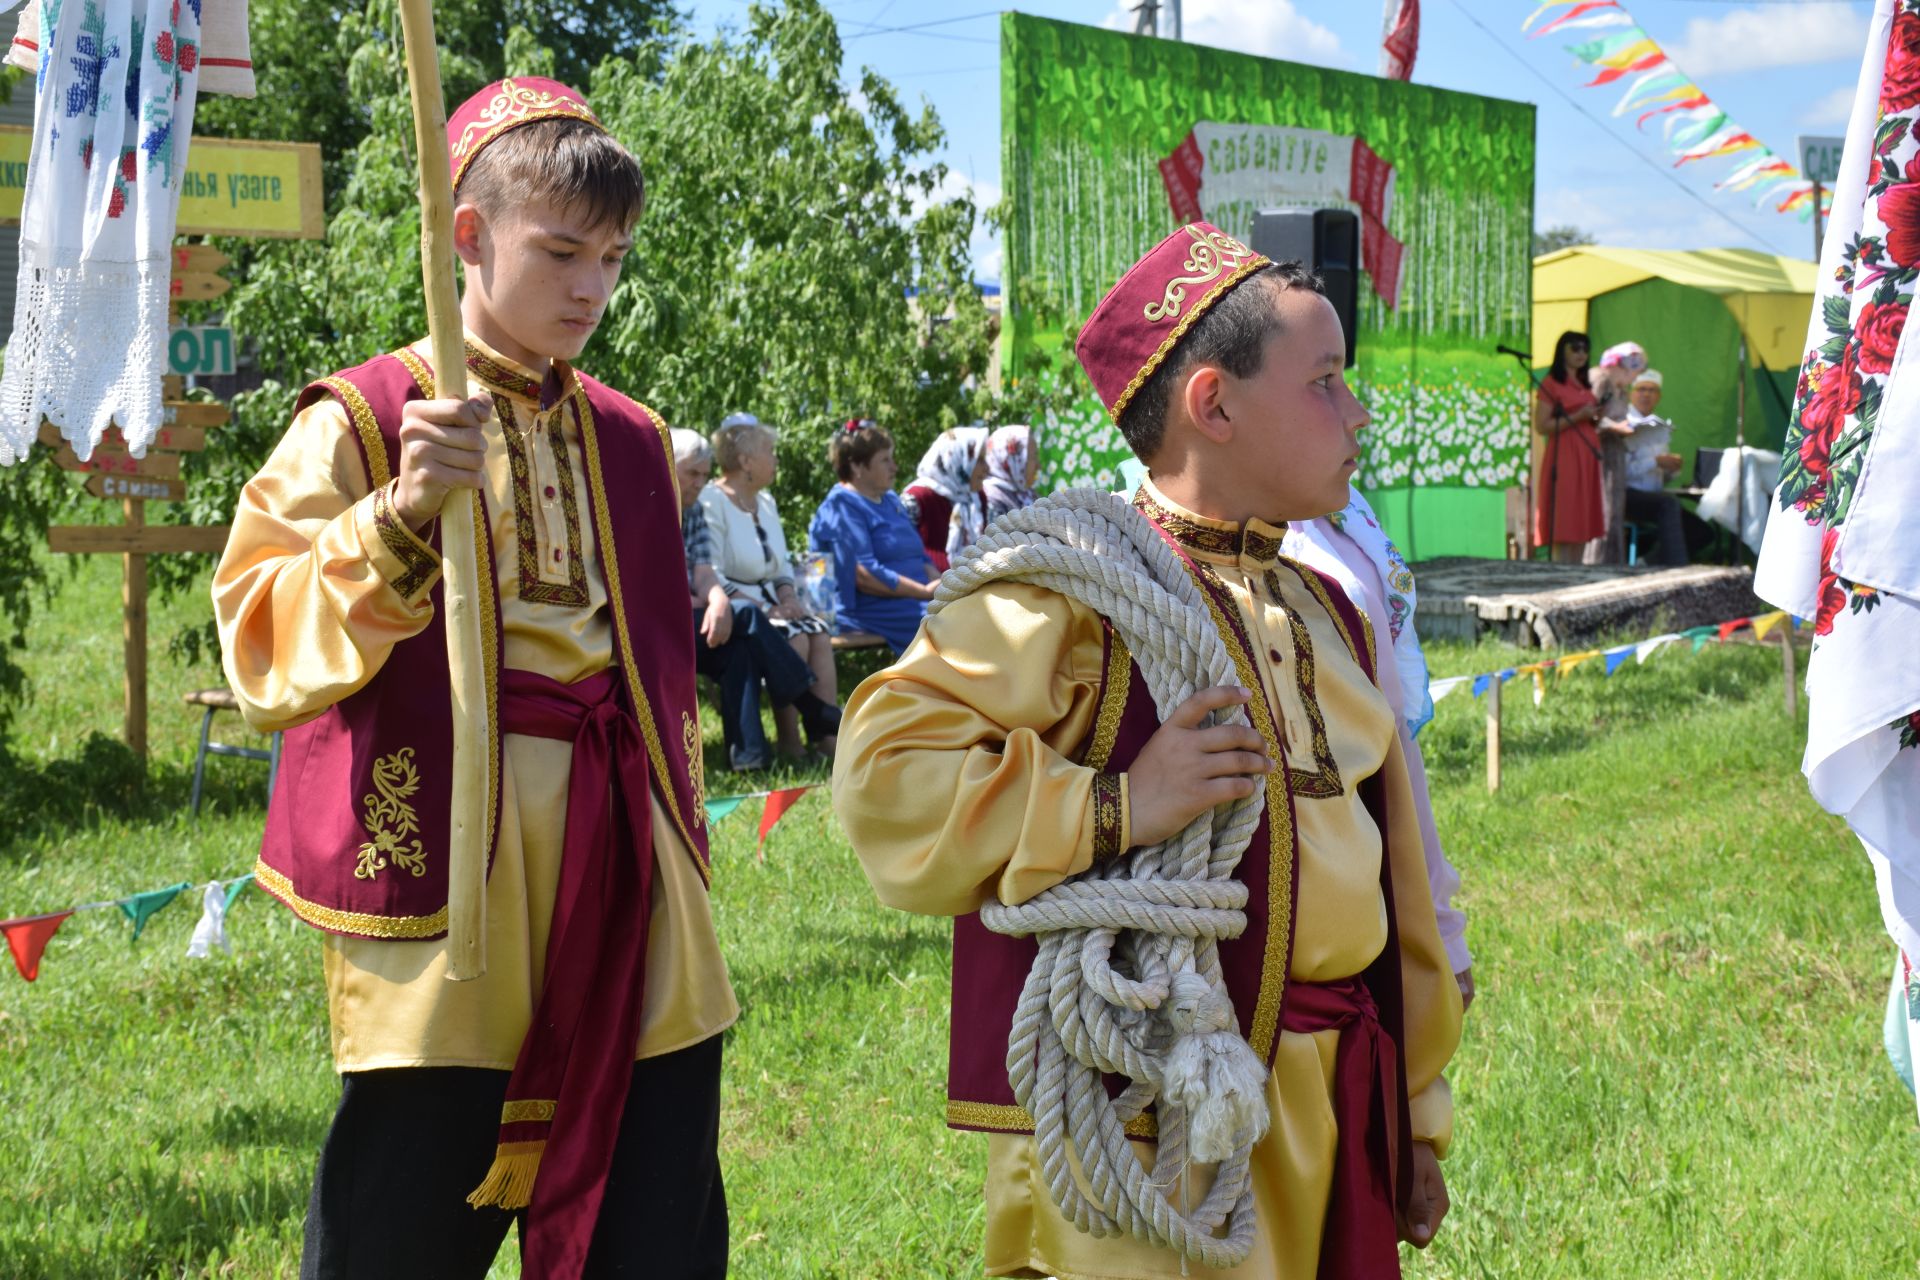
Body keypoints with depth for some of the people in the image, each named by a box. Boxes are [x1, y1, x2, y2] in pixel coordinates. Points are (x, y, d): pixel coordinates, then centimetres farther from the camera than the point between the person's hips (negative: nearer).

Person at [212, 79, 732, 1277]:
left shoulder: (632, 440, 15)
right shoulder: (363, 422, -1)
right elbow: (267, 651, -10)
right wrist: (401, 519, -23)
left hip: (626, 879, 5)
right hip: (449, 870, -5)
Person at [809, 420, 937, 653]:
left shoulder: (891, 500, 23)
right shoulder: (842, 507, -6)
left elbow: (921, 557, 24)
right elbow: (863, 575, -16)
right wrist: (925, 591, -17)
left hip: (915, 600, 9)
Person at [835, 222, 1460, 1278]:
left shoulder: (1323, 614, 15)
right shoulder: (1069, 588, -10)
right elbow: (885, 772, -19)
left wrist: (1415, 1116, 22)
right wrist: (1115, 807, -22)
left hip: (1331, 1106, 7)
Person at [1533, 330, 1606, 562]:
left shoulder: (1584, 385, 19)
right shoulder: (1551, 384, -4)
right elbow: (1541, 426, -12)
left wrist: (1595, 416, 9)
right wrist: (1578, 416, -15)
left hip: (1586, 456, 8)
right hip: (1563, 455, -8)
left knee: (1581, 524, 5)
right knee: (1563, 526, -10)